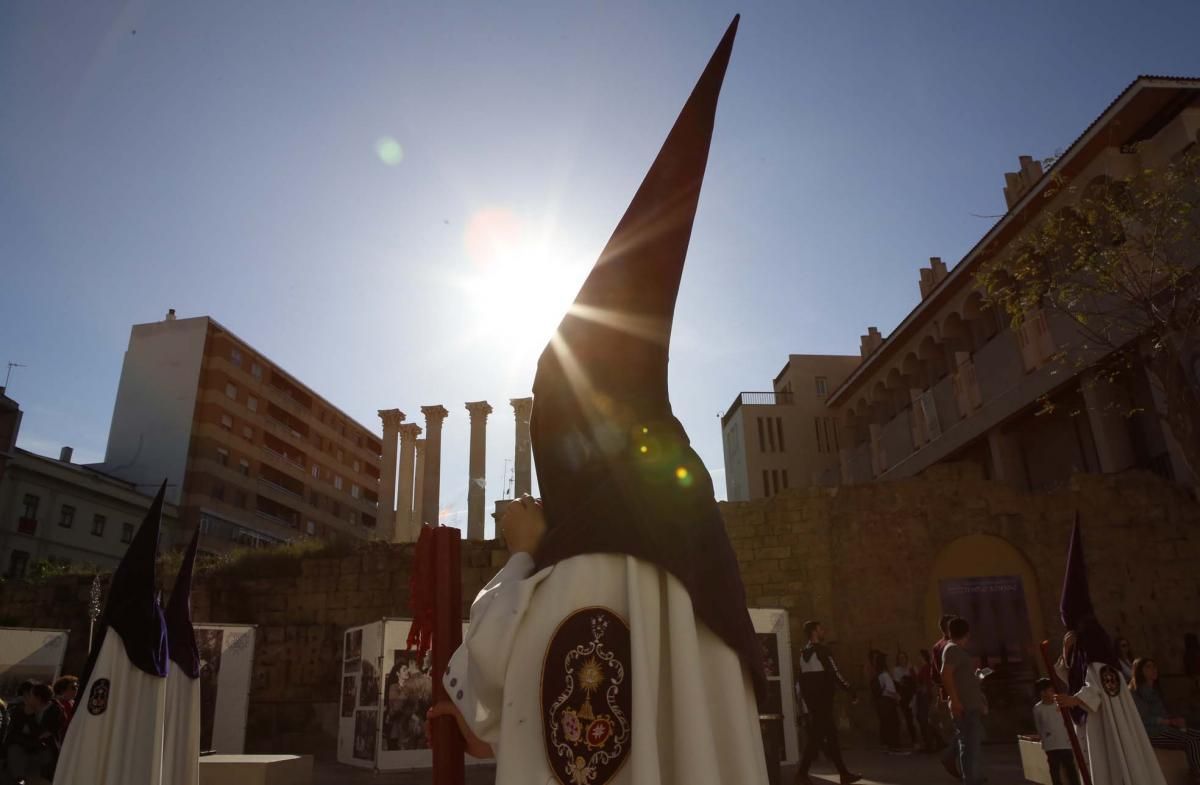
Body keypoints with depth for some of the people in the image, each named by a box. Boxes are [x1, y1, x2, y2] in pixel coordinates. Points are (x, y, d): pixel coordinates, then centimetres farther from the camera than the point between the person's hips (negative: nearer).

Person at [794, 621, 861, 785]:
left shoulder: (804, 653, 12)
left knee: (831, 735, 13)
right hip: (822, 701, -8)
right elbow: (835, 674, -15)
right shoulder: (822, 651, -12)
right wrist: (851, 691, -6)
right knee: (816, 737, -5)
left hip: (812, 702, 8)